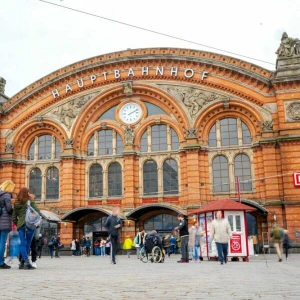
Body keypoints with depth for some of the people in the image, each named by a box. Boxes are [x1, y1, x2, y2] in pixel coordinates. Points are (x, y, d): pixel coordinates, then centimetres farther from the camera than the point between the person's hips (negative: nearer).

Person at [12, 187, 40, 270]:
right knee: (27, 244, 7)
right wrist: (32, 201, -1)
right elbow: (37, 211, -12)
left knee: (23, 244, 2)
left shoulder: (16, 204, 11)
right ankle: (23, 262, 6)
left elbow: (14, 218, 13)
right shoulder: (29, 202, -3)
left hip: (20, 226, 4)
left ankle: (26, 262, -11)